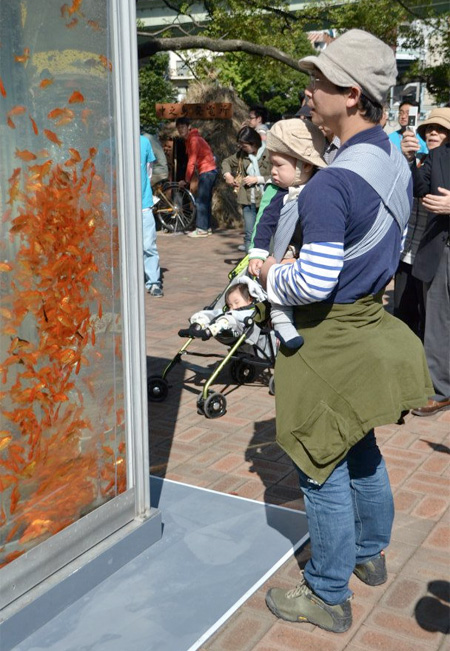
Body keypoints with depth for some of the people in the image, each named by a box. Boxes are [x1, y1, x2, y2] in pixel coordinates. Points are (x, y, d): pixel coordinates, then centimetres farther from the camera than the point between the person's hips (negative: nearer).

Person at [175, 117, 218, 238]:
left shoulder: (194, 139, -15)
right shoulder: (189, 140, 15)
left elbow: (192, 162, -18)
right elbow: (192, 161, 15)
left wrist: (186, 180, -13)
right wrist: (188, 179, 10)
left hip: (207, 171, -10)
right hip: (208, 171, 10)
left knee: (200, 201, -8)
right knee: (205, 200, 13)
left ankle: (201, 229, -6)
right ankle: (207, 227, 18)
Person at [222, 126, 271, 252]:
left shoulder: (269, 153, -12)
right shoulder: (242, 153, 7)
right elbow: (227, 162, 23)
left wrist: (258, 179, -15)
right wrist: (227, 174, 6)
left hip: (265, 200, -5)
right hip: (248, 201, 5)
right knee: (249, 236, 9)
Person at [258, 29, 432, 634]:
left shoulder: (331, 184, -27)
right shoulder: (396, 162, 3)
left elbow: (314, 282, -28)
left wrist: (272, 274, -9)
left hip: (330, 337, -9)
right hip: (371, 319, 9)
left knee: (323, 466, 5)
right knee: (360, 448, 24)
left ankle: (328, 595, 21)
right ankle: (370, 553, 43)